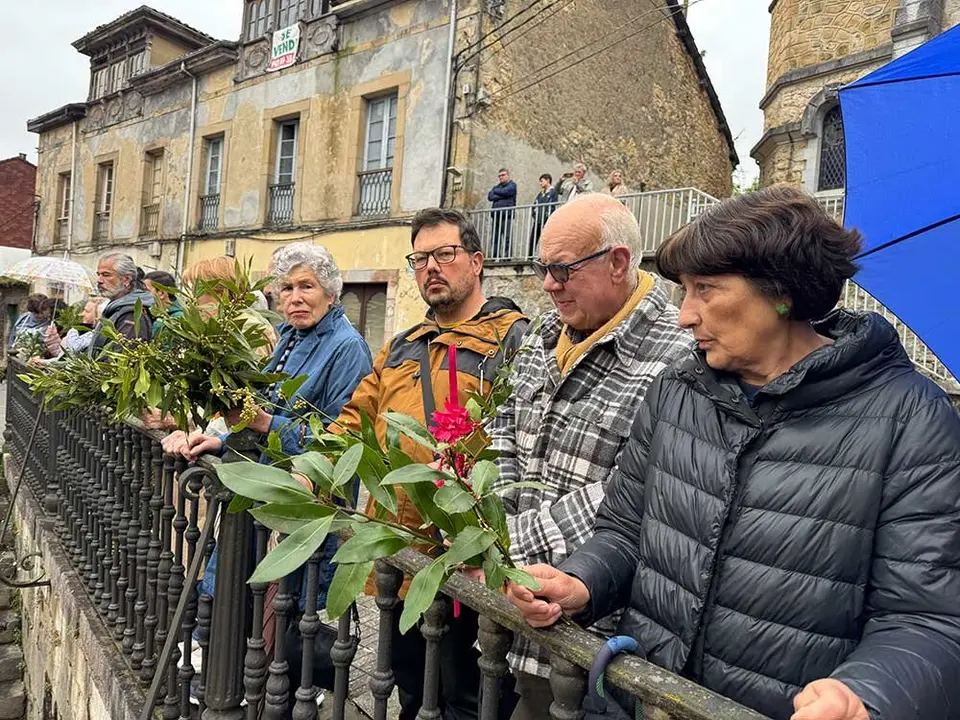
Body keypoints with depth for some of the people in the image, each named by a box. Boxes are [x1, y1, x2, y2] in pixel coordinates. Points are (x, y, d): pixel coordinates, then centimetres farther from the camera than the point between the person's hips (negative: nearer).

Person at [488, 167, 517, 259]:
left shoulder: (512, 185, 8)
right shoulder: (497, 186, 25)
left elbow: (504, 192, -10)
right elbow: (490, 196, 9)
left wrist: (495, 191, 8)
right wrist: (501, 196, -4)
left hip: (507, 215, -6)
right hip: (496, 215, 6)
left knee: (507, 237, -12)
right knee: (495, 238, 1)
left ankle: (507, 256, -15)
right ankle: (495, 257, 2)